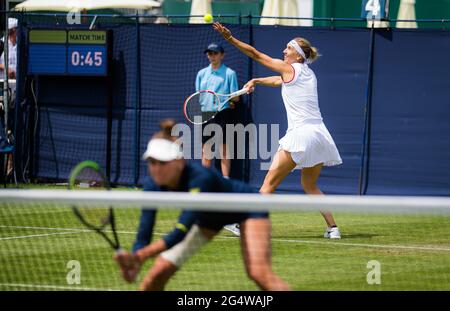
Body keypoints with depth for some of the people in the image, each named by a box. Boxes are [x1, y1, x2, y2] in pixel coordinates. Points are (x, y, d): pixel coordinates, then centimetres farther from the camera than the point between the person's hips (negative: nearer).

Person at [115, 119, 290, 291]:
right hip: (208, 218, 6)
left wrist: (143, 254, -57)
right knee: (158, 273, -4)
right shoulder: (154, 185, -24)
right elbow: (144, 232, -28)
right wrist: (135, 261, -49)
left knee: (259, 273, -27)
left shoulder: (200, 178, -41)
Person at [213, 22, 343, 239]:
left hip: (300, 135, -8)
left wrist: (230, 38, 2)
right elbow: (278, 81, 32)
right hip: (319, 135, 8)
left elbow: (256, 55, 0)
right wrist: (256, 81, 22)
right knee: (310, 186, 20)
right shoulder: (308, 74, 19)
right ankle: (332, 227, 11)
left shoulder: (290, 69, -2)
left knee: (269, 183, -4)